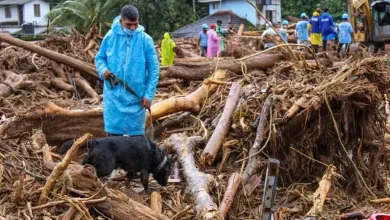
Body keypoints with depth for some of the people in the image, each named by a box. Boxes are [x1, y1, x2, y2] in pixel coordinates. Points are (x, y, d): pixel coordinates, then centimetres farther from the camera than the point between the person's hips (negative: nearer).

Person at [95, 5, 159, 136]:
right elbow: (99, 58, 11)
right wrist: (103, 70, -12)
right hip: (114, 95, 1)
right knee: (113, 132, 6)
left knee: (136, 133, 9)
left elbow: (153, 69, -2)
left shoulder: (145, 40, -6)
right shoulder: (110, 37, -2)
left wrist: (149, 95, -7)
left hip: (136, 96, -1)